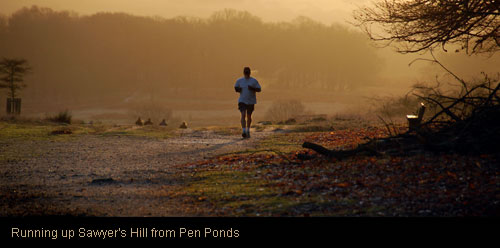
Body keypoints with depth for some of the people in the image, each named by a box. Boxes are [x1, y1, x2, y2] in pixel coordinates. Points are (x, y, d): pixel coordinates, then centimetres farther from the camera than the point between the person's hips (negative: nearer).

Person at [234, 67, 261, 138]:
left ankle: (248, 131, 34)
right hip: (242, 101, -1)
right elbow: (236, 87, 14)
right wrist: (237, 89, -9)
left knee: (249, 116, 14)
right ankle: (244, 132, -25)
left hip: (251, 101, 1)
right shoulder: (239, 81, 0)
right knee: (243, 115, -18)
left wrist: (252, 89, -21)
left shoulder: (254, 81, -4)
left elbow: (259, 89, -3)